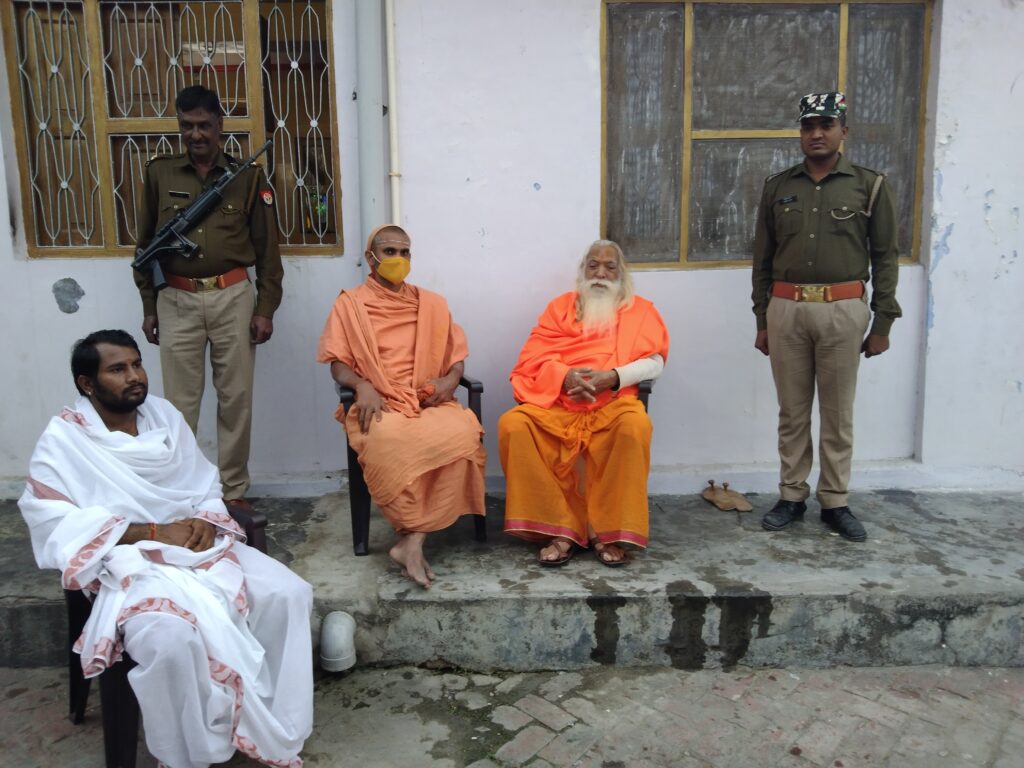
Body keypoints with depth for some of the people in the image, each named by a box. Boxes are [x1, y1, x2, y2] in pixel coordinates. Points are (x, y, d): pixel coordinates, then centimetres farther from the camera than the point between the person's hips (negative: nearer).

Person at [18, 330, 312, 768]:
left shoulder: (164, 414, 11)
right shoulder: (63, 439, -4)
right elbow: (58, 526, -12)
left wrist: (205, 522, -8)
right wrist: (153, 532, -18)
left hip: (199, 548, 5)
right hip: (127, 563, -5)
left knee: (288, 593, -16)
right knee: (171, 634, -36)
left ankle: (273, 728, -2)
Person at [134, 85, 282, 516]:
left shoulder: (247, 176, 3)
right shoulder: (158, 173, 6)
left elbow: (266, 248, 4)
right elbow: (146, 242, 11)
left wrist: (266, 308, -2)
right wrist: (149, 305, 8)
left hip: (233, 298, -1)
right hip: (177, 301, 1)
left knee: (235, 399, 5)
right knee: (180, 404, 4)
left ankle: (234, 491, 17)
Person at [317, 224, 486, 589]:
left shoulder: (432, 304, 22)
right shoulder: (349, 304, 13)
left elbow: (456, 358, 20)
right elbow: (338, 364, 6)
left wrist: (449, 381, -3)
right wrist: (362, 386, -15)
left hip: (430, 403, 3)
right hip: (380, 406, -2)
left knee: (464, 433, -33)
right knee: (389, 441, -39)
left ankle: (411, 540, -30)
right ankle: (412, 537, -23)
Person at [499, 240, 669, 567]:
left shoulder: (640, 310, 17)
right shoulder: (560, 306, 19)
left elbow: (655, 362, 4)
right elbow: (533, 356, 8)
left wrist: (612, 376, -14)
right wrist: (565, 376, -14)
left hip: (613, 402, -1)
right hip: (557, 401, 2)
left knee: (636, 425, -36)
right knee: (513, 424, -27)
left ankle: (608, 532, -22)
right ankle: (558, 529, -23)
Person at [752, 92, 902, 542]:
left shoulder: (870, 185, 3)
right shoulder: (777, 187, 8)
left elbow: (885, 257, 3)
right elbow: (763, 258, 10)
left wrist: (883, 323, -1)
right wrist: (762, 319, 7)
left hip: (843, 311, -2)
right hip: (786, 309, 2)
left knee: (838, 413, 6)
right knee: (792, 411, 9)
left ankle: (835, 502, 18)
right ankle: (792, 496, 20)